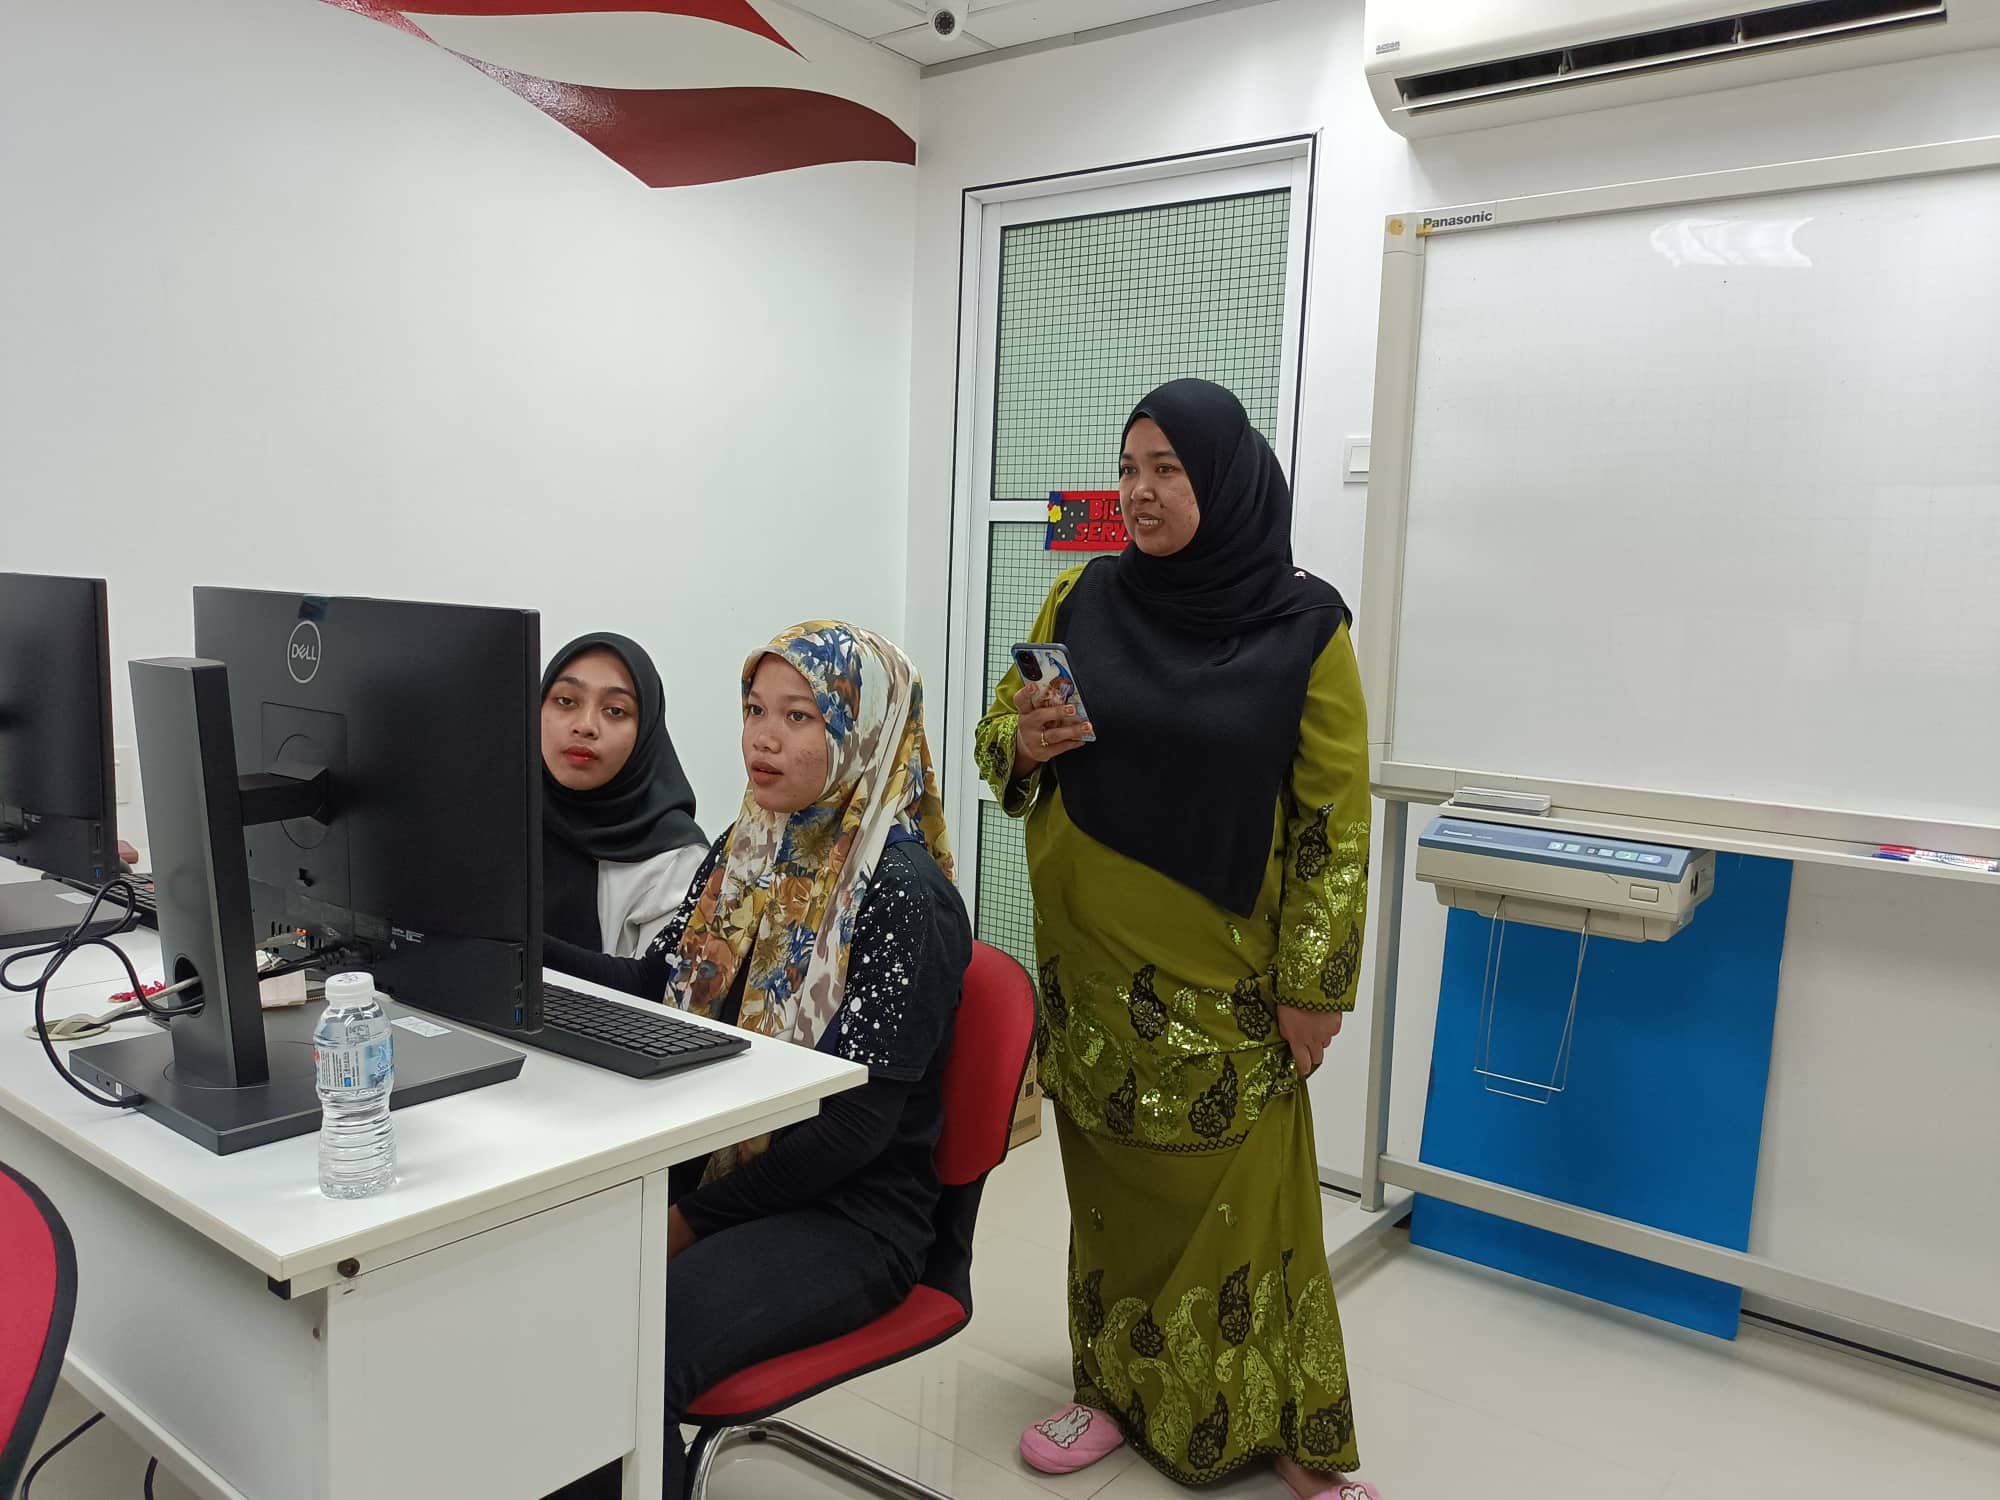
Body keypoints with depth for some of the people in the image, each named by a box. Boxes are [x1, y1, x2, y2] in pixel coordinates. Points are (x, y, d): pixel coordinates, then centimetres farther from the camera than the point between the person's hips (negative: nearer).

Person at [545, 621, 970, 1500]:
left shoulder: (902, 894, -17)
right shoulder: (747, 851, 7)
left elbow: (858, 1122, -18)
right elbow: (652, 991, 8)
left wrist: (694, 1218, -15)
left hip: (846, 1214, -7)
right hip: (713, 1166, 7)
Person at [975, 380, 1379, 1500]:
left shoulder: (1304, 625, -8)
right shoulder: (1084, 601, 0)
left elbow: (1338, 815, -6)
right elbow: (1001, 734, 9)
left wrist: (1314, 984, -8)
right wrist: (1024, 744, -15)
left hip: (1225, 974, -3)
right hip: (1095, 959, 3)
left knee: (1239, 1188, 5)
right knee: (1113, 1180, 14)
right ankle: (1116, 1387, 33)